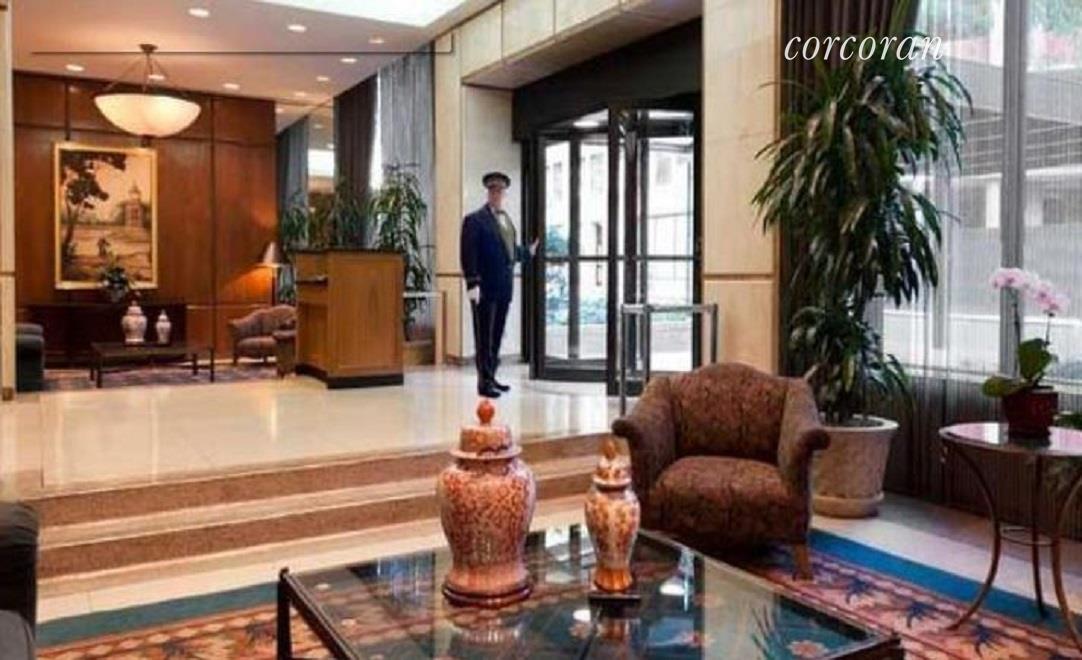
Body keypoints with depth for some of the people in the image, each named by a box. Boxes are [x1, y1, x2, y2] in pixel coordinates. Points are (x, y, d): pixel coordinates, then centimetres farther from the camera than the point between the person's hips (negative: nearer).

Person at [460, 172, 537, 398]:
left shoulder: (506, 219, 18)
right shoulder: (475, 220, -6)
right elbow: (468, 254, -13)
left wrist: (528, 251, 17)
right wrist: (473, 283, -19)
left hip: (503, 288, 7)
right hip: (485, 289, -7)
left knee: (496, 336, 12)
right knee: (484, 337, -3)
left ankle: (491, 377, 21)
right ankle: (484, 382, 2)